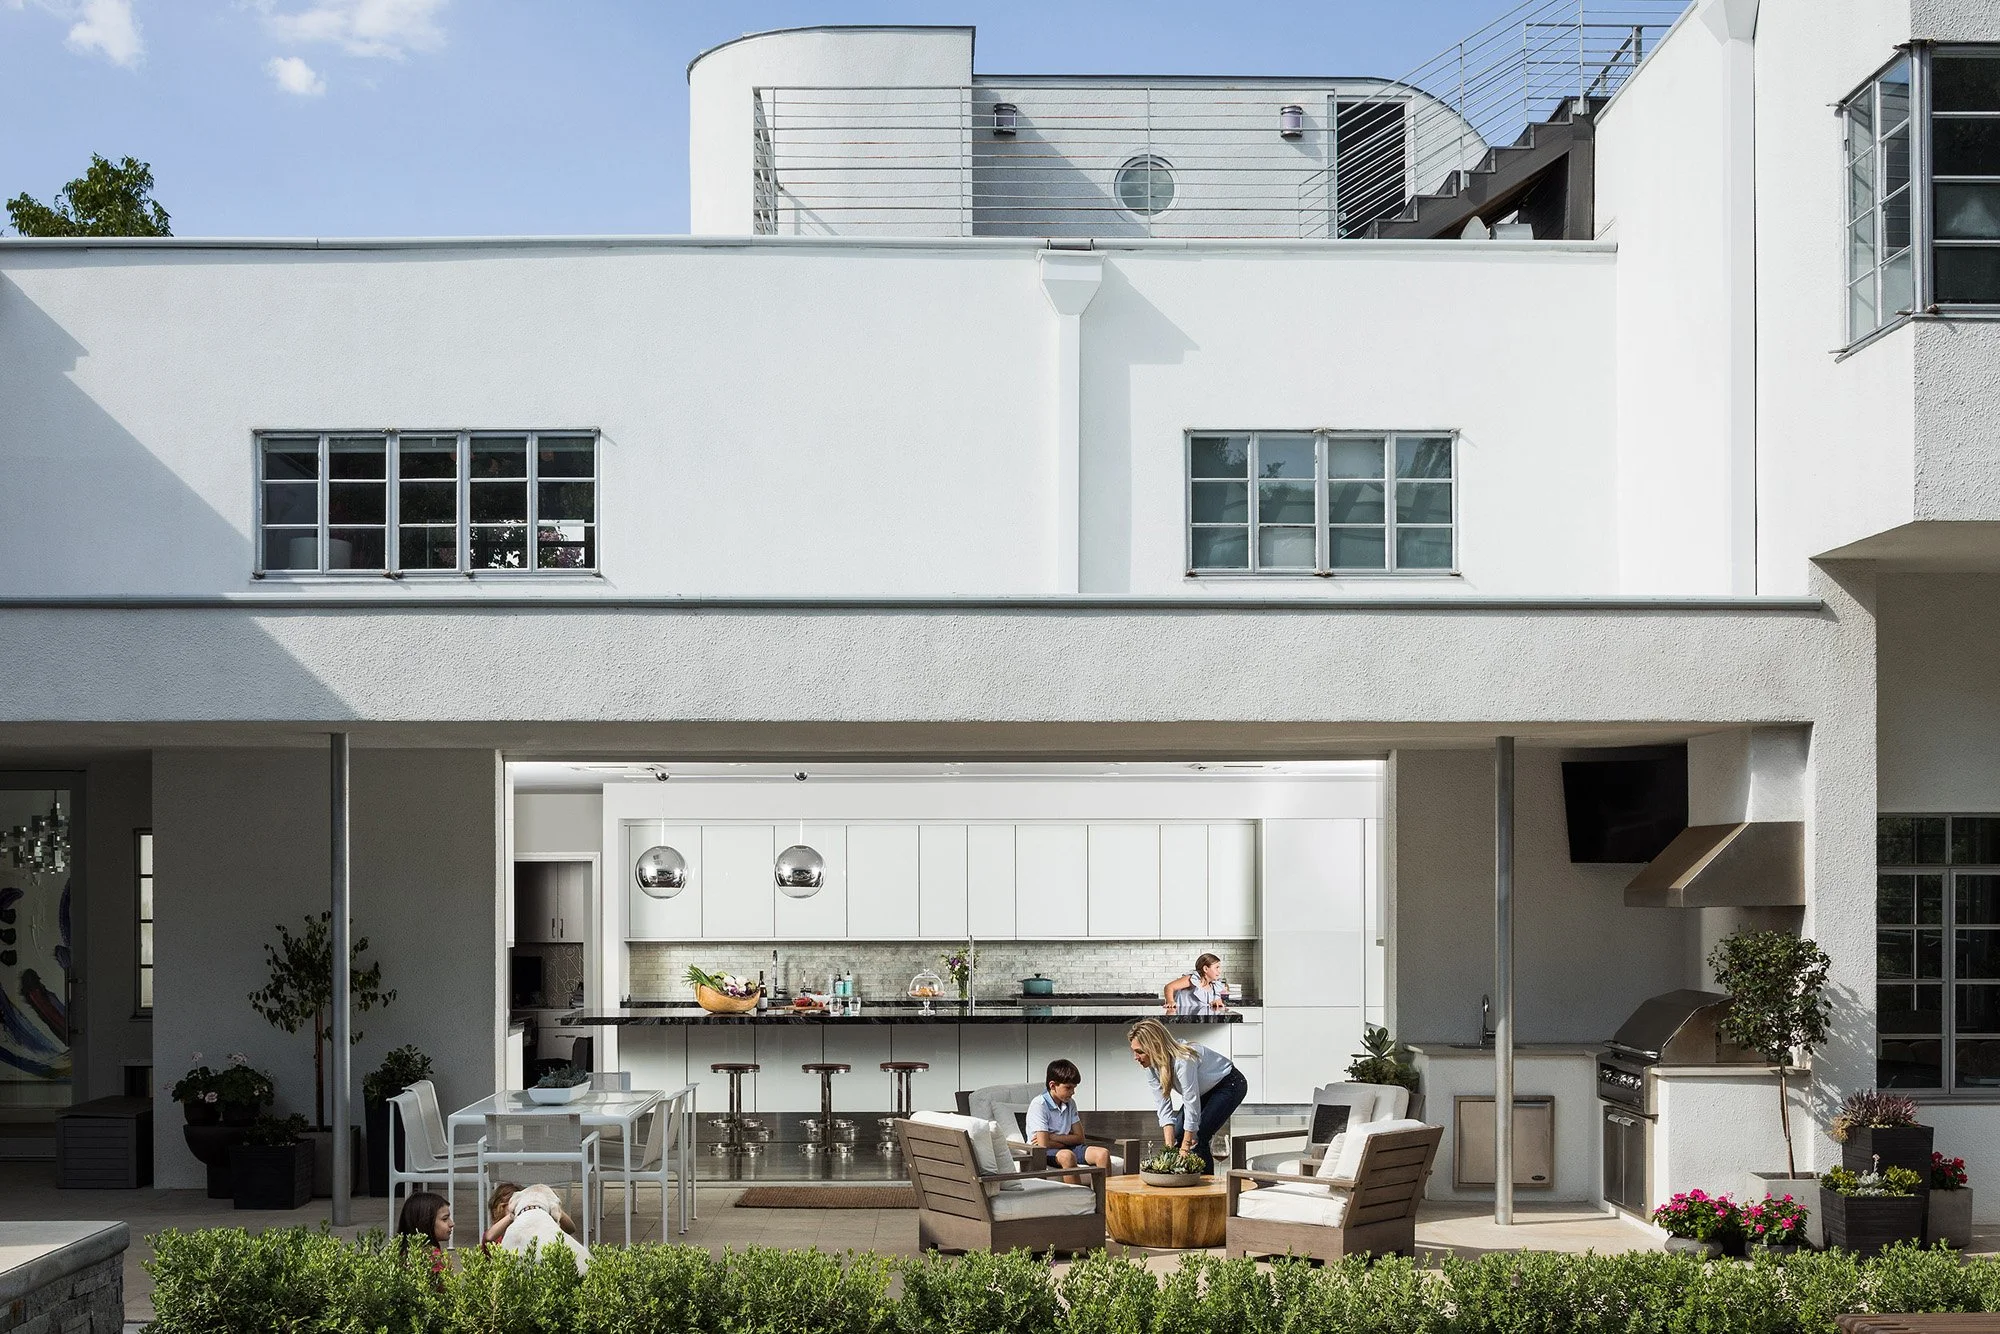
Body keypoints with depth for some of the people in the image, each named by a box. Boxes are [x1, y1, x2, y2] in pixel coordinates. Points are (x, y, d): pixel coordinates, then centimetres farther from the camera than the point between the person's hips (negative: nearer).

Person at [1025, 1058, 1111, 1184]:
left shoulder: (1070, 1104, 9)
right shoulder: (1039, 1105, -12)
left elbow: (1079, 1138, 4)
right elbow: (1044, 1145, -19)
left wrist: (1052, 1137, -10)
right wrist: (1066, 1140, -3)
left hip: (1067, 1149, 7)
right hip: (1043, 1154, -7)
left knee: (1103, 1153, -16)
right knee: (1067, 1155, -39)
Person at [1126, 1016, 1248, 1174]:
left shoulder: (1183, 1060, -38)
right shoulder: (1152, 1067, -14)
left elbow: (1192, 1108, -35)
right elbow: (1164, 1109, -13)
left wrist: (1184, 1152, -29)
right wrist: (1169, 1147, -22)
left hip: (1228, 1085, -8)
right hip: (1205, 1091, 8)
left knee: (1198, 1137, -20)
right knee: (1176, 1135, -3)